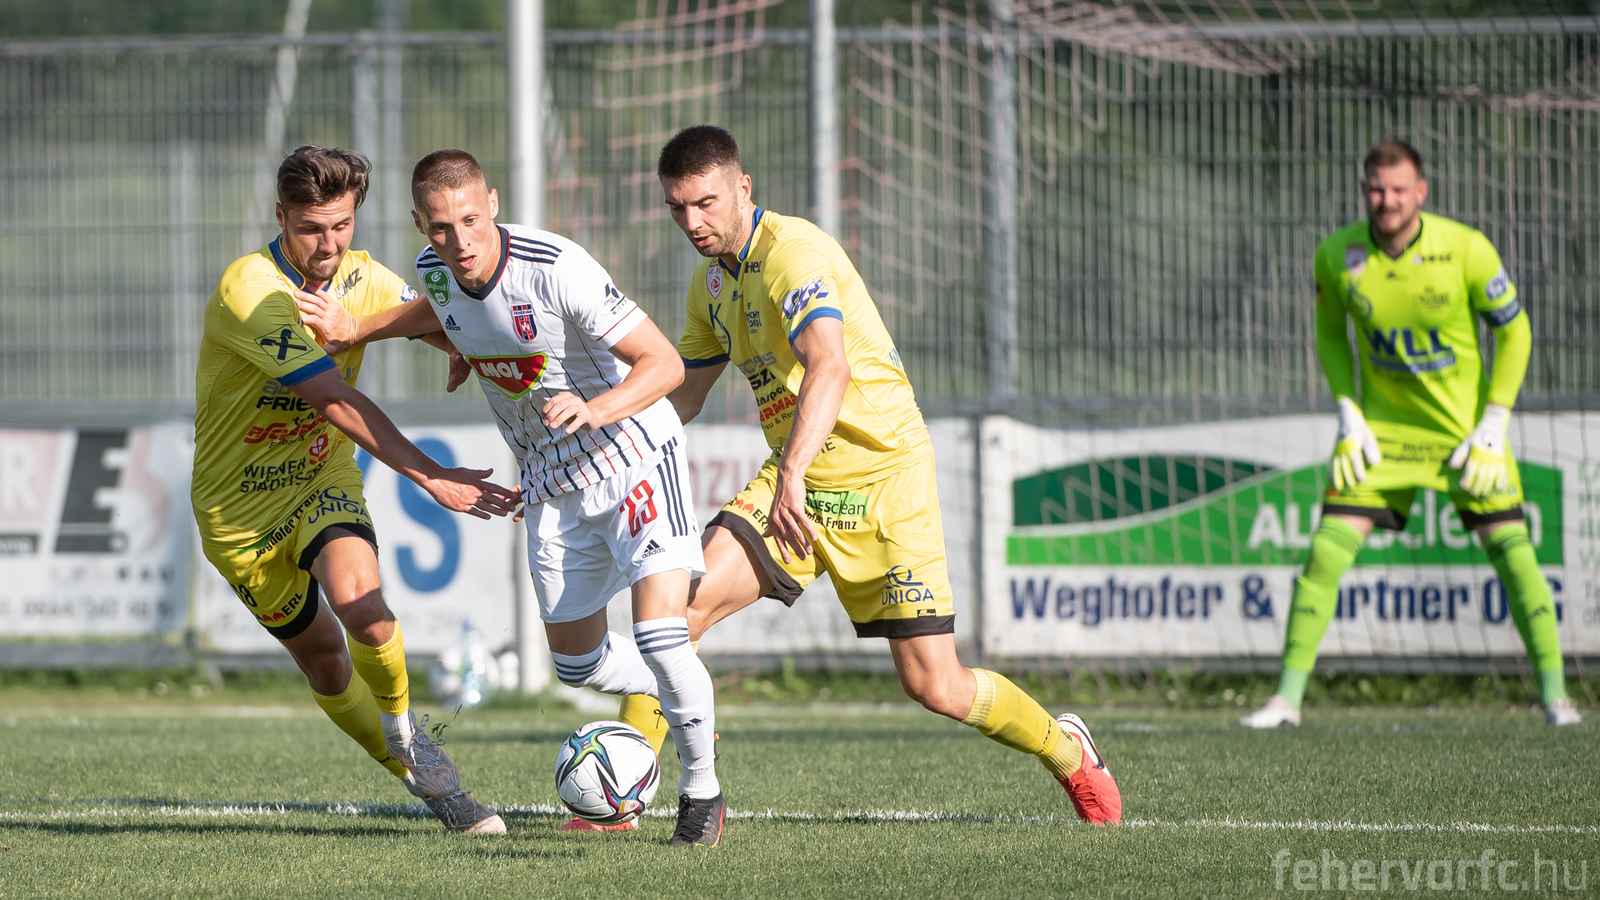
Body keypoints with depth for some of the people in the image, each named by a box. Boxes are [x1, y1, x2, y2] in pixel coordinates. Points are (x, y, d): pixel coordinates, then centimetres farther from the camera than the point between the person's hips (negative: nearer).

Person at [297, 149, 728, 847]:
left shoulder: (556, 268, -29)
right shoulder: (434, 268, -9)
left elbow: (664, 363, -27)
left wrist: (595, 409, -43)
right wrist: (356, 330, 10)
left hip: (633, 456, -7)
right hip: (552, 487, 7)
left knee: (659, 634, -21)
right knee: (578, 664, 12)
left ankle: (701, 789, 2)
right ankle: (689, 700, 42)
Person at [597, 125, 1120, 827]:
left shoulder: (793, 251, -19)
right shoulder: (711, 282, 10)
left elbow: (830, 368, -36)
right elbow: (682, 395, 24)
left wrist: (791, 472, -49)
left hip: (883, 477, -7)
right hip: (793, 485, 7)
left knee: (934, 686, -5)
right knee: (681, 604, -17)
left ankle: (1067, 751, 23)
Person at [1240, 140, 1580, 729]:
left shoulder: (1466, 250, -18)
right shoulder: (1337, 255, -11)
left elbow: (1514, 331, -5)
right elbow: (1330, 332, 8)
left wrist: (1494, 425, -11)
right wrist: (1347, 412, -3)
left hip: (1465, 426, -1)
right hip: (1380, 425, 2)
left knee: (1510, 548, -7)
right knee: (1328, 549, -9)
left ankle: (1554, 693, 5)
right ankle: (1287, 696, -1)